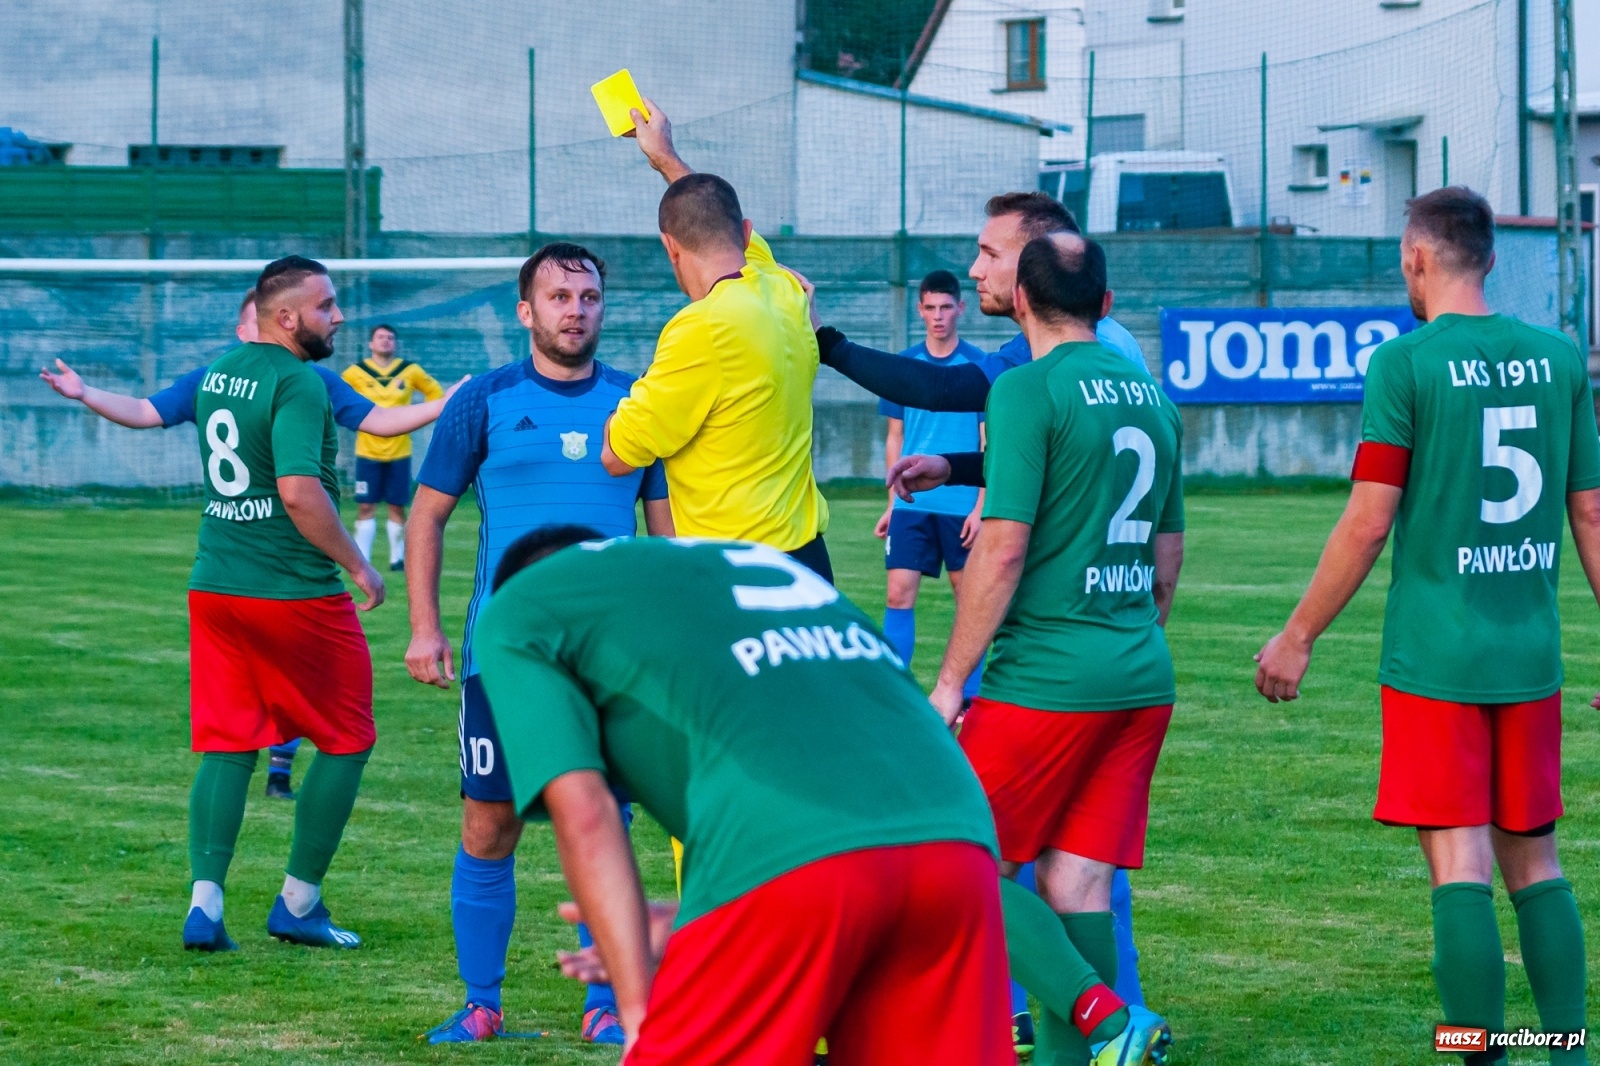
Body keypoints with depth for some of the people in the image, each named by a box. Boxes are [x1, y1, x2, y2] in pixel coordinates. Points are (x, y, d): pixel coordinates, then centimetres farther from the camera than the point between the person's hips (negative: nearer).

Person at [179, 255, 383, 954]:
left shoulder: (218, 372, 12)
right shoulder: (297, 384, -16)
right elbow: (299, 492, -25)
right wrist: (357, 564, -16)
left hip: (213, 584, 7)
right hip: (293, 591, -7)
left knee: (227, 747, 9)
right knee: (347, 740, 8)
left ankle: (205, 905, -4)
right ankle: (298, 904, 10)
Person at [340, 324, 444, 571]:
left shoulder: (410, 371, 1)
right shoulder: (356, 372, -2)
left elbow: (435, 393, 12)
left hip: (399, 451, 1)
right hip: (368, 451, -1)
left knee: (397, 506, 5)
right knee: (366, 507, -3)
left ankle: (397, 557, 14)